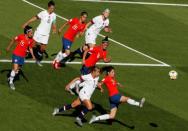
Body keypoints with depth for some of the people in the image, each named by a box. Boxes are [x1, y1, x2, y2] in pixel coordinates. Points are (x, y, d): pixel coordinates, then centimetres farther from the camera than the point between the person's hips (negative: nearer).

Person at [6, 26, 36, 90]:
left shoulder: (31, 40, -4)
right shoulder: (21, 36, -17)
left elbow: (30, 48, 8)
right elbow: (14, 40, -1)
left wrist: (33, 56, -2)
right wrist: (9, 47, 6)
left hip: (22, 56, 5)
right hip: (16, 54, -5)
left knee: (17, 70, 16)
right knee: (15, 68, -12)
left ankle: (10, 78, 39)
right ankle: (11, 82, 3)